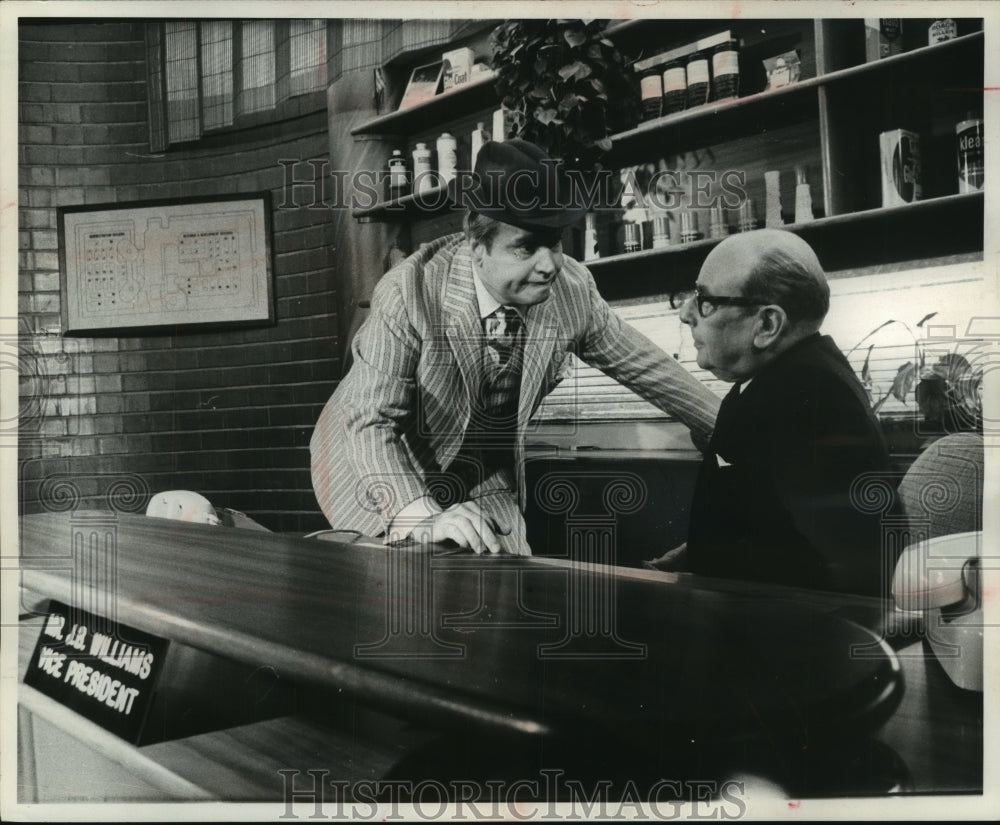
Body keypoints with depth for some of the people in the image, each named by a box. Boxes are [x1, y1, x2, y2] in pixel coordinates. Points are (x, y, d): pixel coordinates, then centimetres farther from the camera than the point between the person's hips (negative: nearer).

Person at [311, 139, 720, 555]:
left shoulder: (572, 289, -18)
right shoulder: (408, 293, -30)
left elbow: (641, 364, -2)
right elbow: (372, 422, -28)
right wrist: (425, 519, -42)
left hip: (483, 480, 4)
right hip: (385, 474, -3)